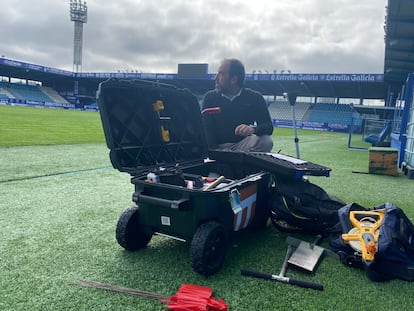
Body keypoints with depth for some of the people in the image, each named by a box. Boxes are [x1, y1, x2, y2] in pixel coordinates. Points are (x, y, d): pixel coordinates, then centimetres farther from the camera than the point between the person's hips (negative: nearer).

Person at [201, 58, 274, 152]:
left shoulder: (255, 98, 3)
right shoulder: (210, 97, 5)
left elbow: (268, 127, -6)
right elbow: (206, 129, -5)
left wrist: (253, 129, -31)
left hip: (243, 145, 1)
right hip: (218, 146, 0)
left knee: (266, 141, -27)